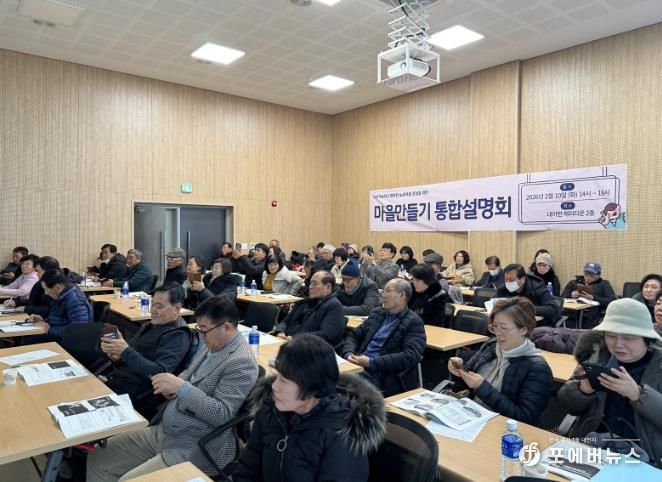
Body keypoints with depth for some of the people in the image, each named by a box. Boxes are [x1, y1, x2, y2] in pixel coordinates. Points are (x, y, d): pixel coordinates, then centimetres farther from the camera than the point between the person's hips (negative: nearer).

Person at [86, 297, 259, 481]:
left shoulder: (242, 363, -20)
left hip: (194, 449, -9)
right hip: (163, 431, 9)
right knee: (98, 458, 7)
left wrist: (181, 387, -26)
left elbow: (221, 415, -25)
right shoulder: (212, 346, 7)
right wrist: (172, 385, -1)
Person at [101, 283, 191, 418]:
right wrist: (116, 357, -5)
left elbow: (160, 373, -23)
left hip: (135, 398, -8)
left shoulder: (178, 336, -13)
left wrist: (125, 351, -26)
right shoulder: (149, 325, 12)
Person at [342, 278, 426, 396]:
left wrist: (371, 362, -20)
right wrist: (349, 353, -5)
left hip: (382, 377, -6)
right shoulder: (376, 313, 18)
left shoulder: (413, 322, -3)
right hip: (358, 367, 6)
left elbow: (410, 357, -15)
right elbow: (353, 335, 18)